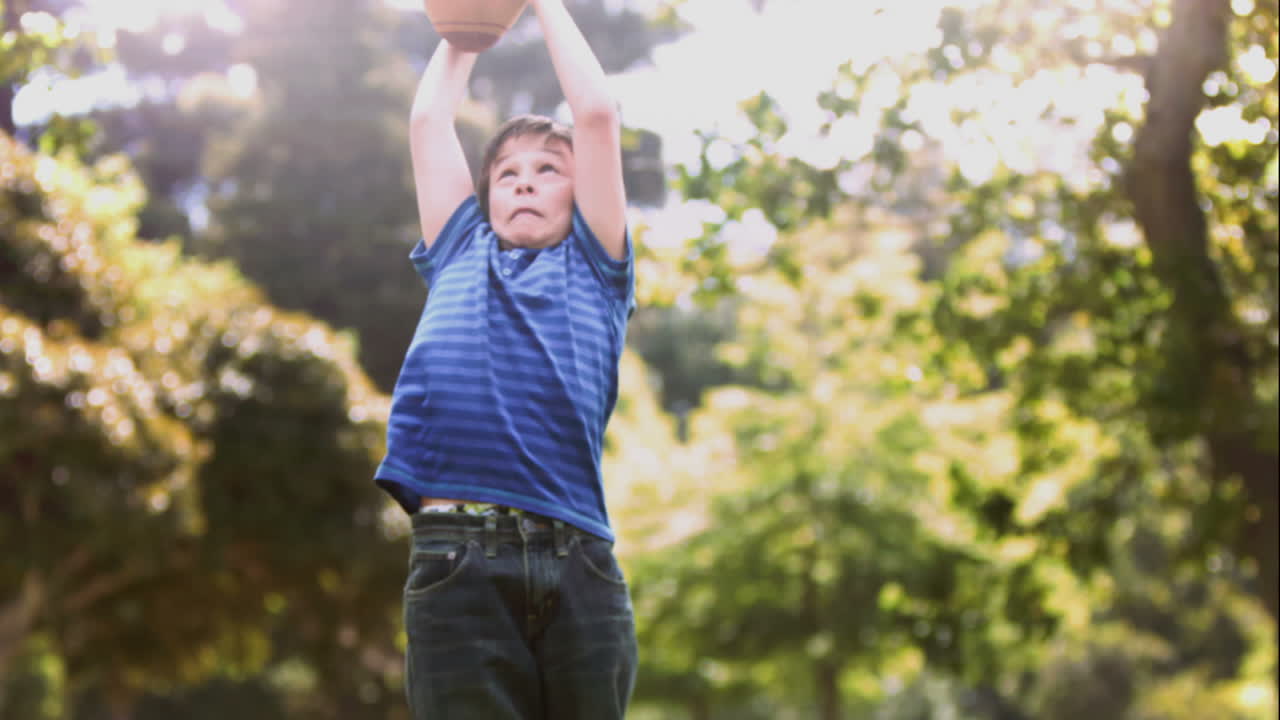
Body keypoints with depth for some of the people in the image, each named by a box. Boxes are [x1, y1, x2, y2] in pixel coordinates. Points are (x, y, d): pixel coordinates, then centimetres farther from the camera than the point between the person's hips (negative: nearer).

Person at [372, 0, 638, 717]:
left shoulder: (593, 270, 22)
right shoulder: (460, 260, 26)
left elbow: (597, 113, 18)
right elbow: (430, 118, 30)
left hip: (578, 564, 0)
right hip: (457, 558, 0)